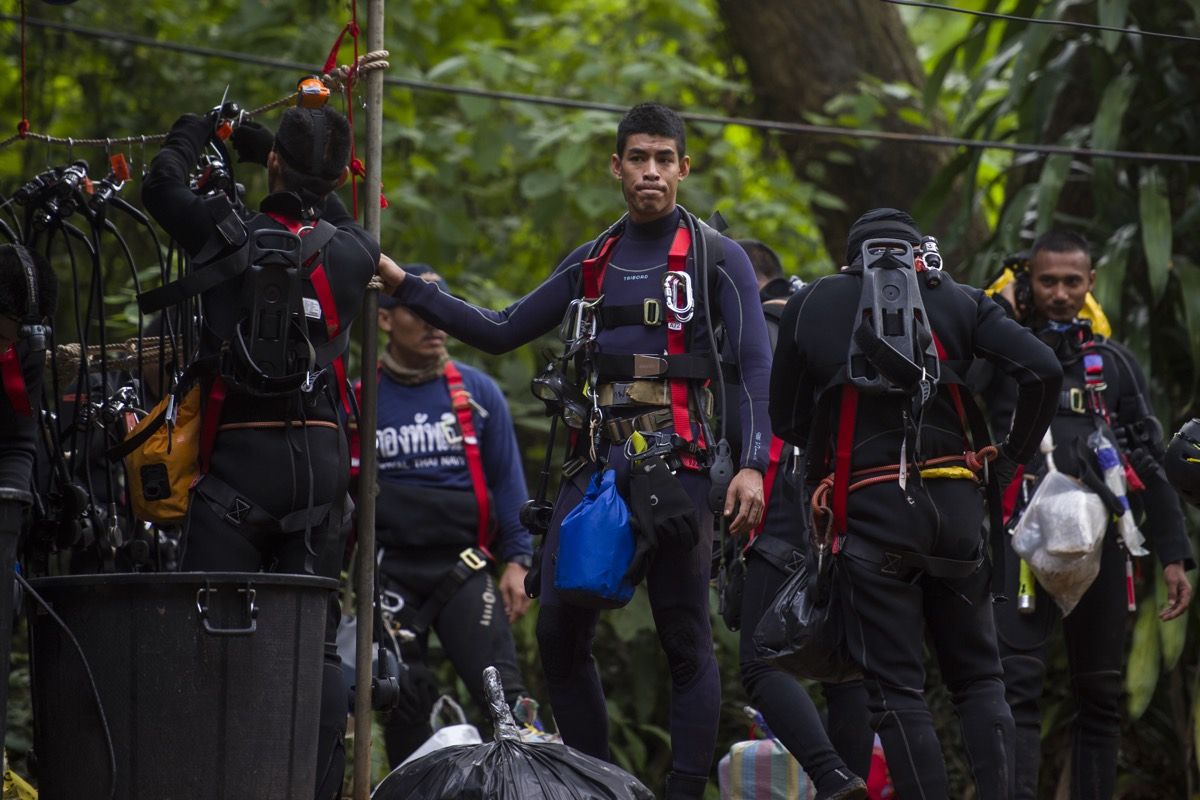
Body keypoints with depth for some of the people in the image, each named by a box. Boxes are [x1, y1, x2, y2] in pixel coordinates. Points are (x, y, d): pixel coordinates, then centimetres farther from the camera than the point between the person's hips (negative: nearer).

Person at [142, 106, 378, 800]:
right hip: (323, 459, 4)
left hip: (243, 456, -4)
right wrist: (256, 141, 36)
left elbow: (162, 186, 8)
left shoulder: (236, 238, -8)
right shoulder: (354, 252, 3)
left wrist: (194, 131, 27)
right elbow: (333, 216, 28)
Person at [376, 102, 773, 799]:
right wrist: (404, 284, 17)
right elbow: (501, 332, 22)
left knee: (687, 643, -5)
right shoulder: (592, 263, 18)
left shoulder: (716, 258, 2)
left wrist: (753, 466, -19)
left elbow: (755, 368, -6)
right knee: (560, 635, 0)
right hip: (594, 466, 6)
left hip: (675, 469, -6)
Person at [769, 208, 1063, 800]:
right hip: (954, 505, 2)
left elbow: (786, 422, 14)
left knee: (896, 690, 0)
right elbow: (1043, 371, -4)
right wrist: (1012, 457, 7)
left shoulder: (809, 305, 9)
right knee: (979, 679, 11)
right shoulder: (957, 301, 9)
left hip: (868, 511, -2)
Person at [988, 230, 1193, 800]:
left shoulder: (1115, 363, 18)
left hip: (1100, 539, 3)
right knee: (1017, 688, -15)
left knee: (1101, 697, 6)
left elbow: (1149, 464, 16)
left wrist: (1174, 555, 8)